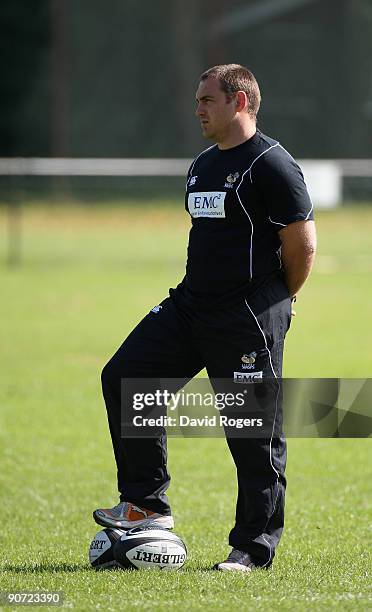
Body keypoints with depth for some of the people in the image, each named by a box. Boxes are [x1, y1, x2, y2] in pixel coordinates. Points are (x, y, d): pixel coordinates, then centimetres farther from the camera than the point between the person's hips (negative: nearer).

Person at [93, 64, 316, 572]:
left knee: (255, 435, -3)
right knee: (123, 378, -1)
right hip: (191, 305, 9)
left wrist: (275, 301, 1)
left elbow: (302, 245, -12)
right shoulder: (202, 166, 16)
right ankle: (147, 504, 5)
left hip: (250, 320, -9)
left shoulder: (271, 164, -12)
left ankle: (255, 548, 6)